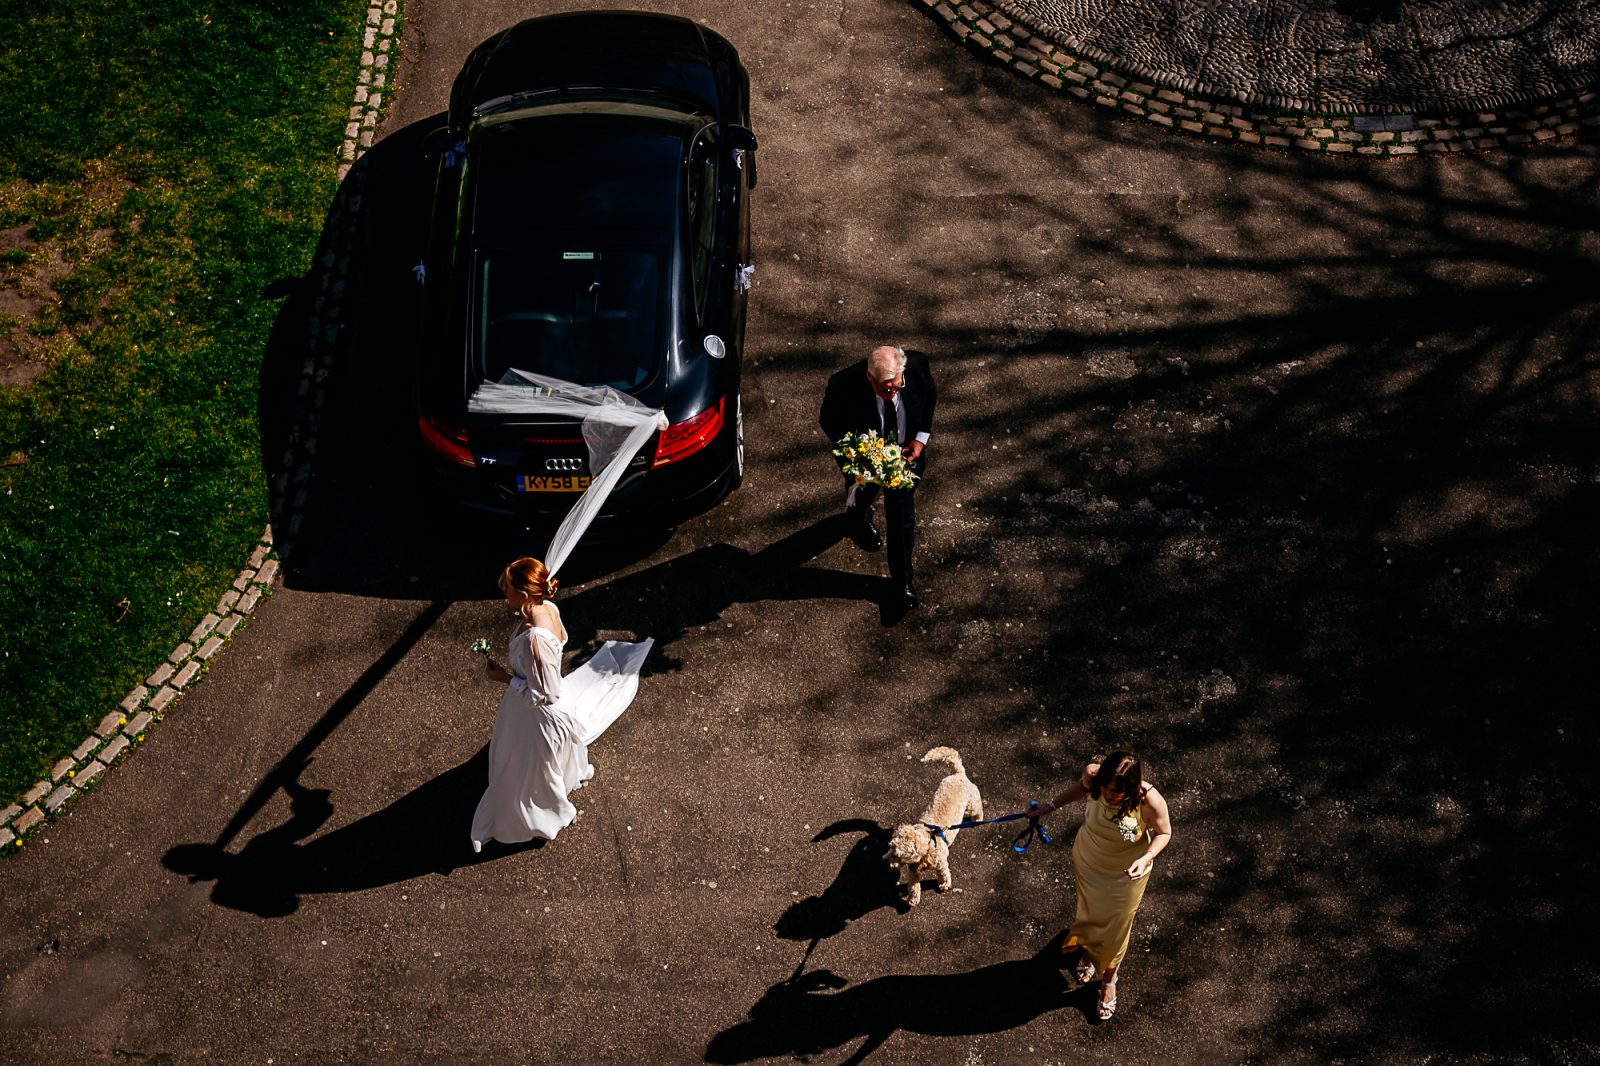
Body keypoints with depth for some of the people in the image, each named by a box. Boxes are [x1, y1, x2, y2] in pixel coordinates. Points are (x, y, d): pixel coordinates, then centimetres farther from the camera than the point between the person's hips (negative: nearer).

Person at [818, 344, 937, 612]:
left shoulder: (917, 365, -31)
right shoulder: (843, 386, -38)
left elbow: (930, 396, -7)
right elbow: (828, 422, -17)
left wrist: (921, 438, -15)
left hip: (906, 453, 1)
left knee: (902, 514, 14)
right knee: (862, 496, 31)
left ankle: (902, 579, 36)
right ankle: (858, 519, 70)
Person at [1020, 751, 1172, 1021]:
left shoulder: (1150, 801, -38)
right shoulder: (1093, 776, -32)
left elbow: (1164, 833, -17)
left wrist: (1146, 858, -33)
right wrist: (1051, 805, 0)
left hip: (1125, 874, -2)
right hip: (1089, 864, 2)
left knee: (1115, 930, 18)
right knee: (1089, 914, 28)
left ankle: (1109, 980, 47)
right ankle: (1089, 952, 62)